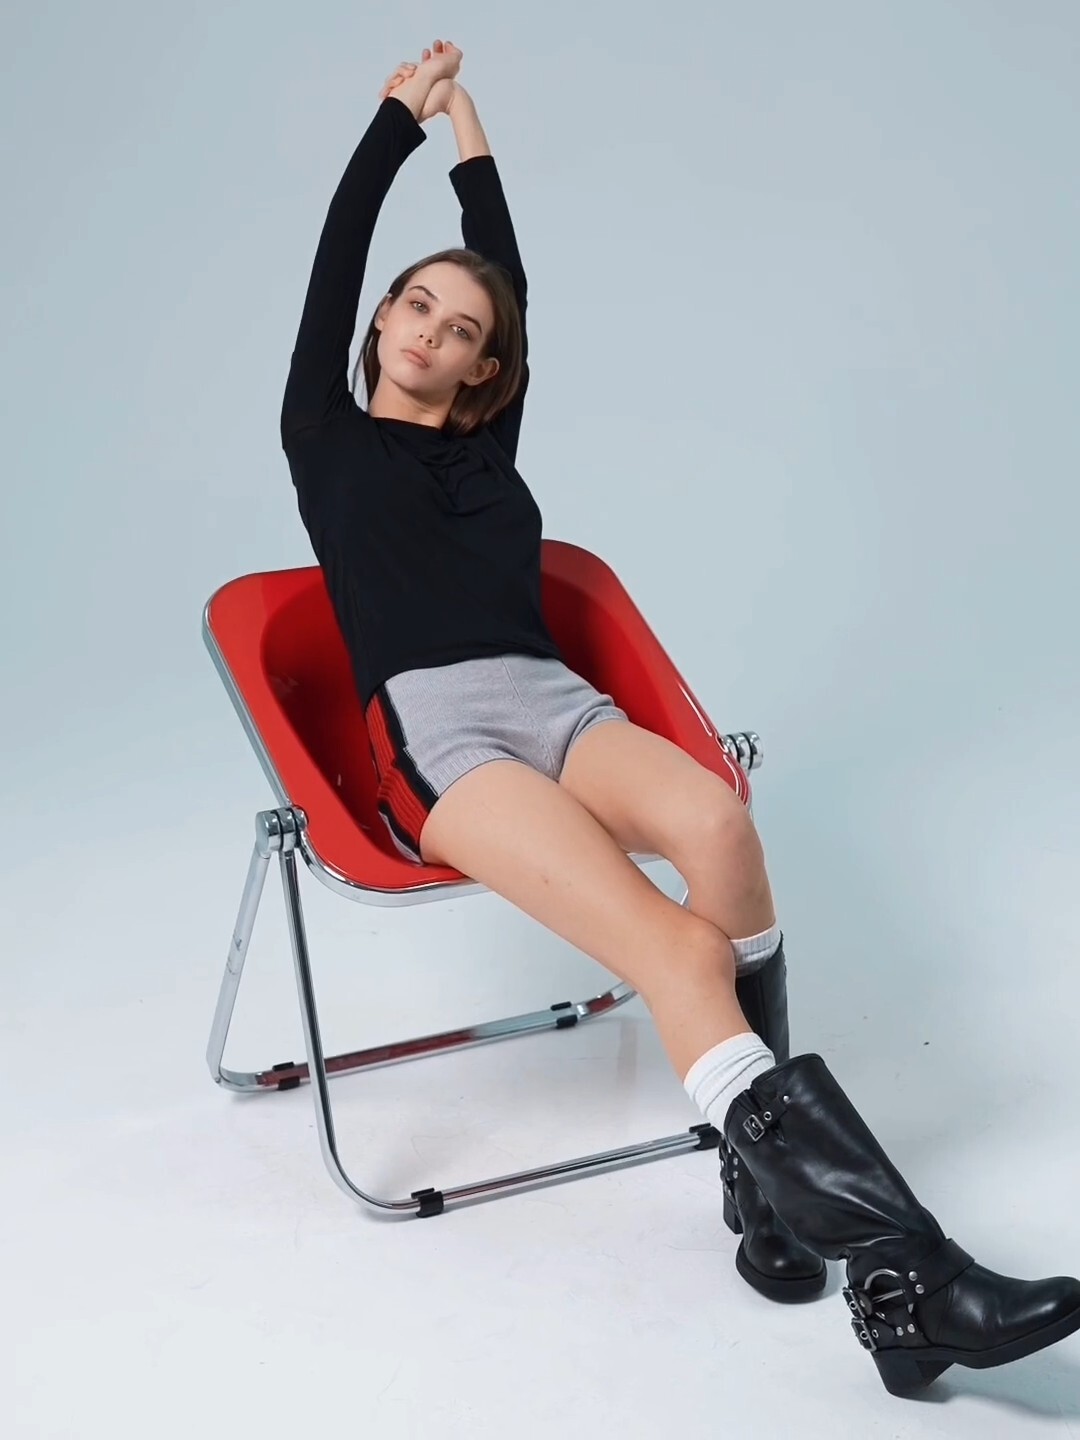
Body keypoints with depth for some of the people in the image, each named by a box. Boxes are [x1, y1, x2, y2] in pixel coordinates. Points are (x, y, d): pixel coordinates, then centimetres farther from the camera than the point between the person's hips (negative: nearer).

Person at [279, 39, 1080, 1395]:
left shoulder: (486, 443, 27)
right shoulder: (327, 435, 19)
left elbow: (510, 282, 29)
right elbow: (335, 259, 16)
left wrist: (470, 130, 39)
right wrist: (402, 115, 26)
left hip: (555, 701, 4)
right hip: (431, 731, -4)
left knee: (715, 815, -35)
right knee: (674, 945, -31)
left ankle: (770, 1183, -30)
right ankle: (899, 1261, -40)